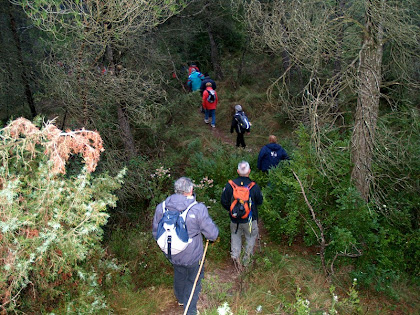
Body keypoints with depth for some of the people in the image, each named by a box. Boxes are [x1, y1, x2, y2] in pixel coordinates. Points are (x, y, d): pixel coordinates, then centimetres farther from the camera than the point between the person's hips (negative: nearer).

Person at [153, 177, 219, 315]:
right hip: (192, 255, -4)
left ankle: (181, 299, 56)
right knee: (193, 280, 22)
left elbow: (156, 233, -1)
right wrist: (212, 237, 5)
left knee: (179, 276, 31)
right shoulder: (198, 209, -28)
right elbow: (212, 233, -20)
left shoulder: (161, 208, -15)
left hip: (172, 254, 4)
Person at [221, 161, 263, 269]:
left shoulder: (230, 185, -15)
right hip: (250, 219, -1)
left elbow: (224, 201, -6)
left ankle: (235, 255, 15)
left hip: (235, 219, 1)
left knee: (236, 236, 24)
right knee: (251, 237, 21)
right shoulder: (254, 186, -19)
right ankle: (247, 257, 29)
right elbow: (260, 202, -4)